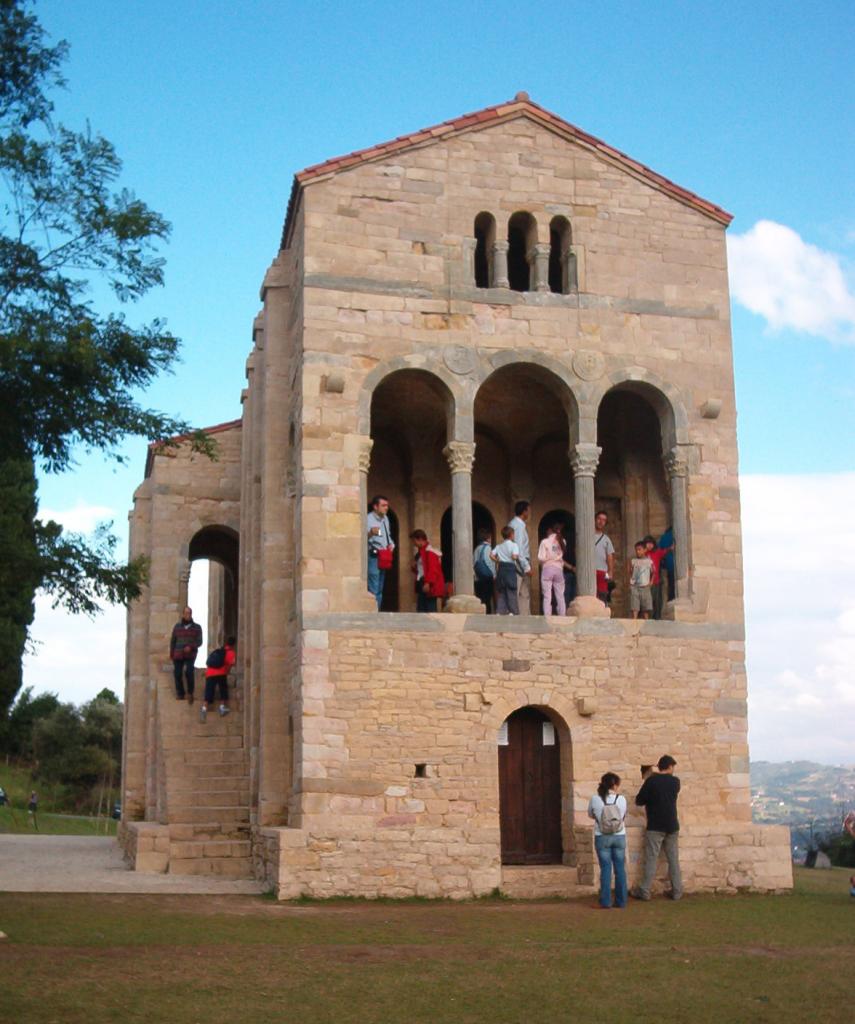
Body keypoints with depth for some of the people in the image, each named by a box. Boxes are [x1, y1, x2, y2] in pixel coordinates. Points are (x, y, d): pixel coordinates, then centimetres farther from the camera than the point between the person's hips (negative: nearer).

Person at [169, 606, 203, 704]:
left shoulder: (197, 627, 3)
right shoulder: (177, 626, 6)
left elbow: (199, 642, 1)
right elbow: (173, 641, 11)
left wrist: (191, 647, -16)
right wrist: (171, 654, 8)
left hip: (190, 655, -2)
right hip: (178, 655, 2)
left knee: (189, 671, -22)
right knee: (178, 674, 0)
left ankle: (190, 692, -6)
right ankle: (180, 694, 18)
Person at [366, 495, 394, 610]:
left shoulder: (385, 519, 14)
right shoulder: (368, 519, -12)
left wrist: (391, 544, 7)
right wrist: (370, 533, -38)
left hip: (383, 558, 9)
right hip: (373, 557, -9)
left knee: (379, 591, 12)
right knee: (373, 590, -13)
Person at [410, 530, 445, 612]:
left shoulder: (430, 552, -12)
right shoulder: (420, 552, 19)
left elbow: (433, 570, -21)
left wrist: (428, 583, -27)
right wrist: (414, 567, 7)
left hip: (429, 587, -10)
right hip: (421, 586, 10)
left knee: (430, 609, -9)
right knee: (421, 610, 9)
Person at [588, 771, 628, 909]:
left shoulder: (595, 799, -10)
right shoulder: (621, 799, -8)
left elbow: (590, 814, 7)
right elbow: (624, 817, 6)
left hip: (602, 838, -1)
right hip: (619, 837, 1)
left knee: (605, 868, 5)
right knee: (620, 869, 9)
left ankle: (606, 902, 5)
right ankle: (621, 901, 13)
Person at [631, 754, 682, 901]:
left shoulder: (651, 780, -10)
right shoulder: (675, 781, 1)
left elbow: (639, 801, -8)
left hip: (655, 826, -3)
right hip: (672, 826, 3)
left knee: (651, 859, -1)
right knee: (673, 859, 9)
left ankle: (644, 891, 1)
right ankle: (677, 891, 10)